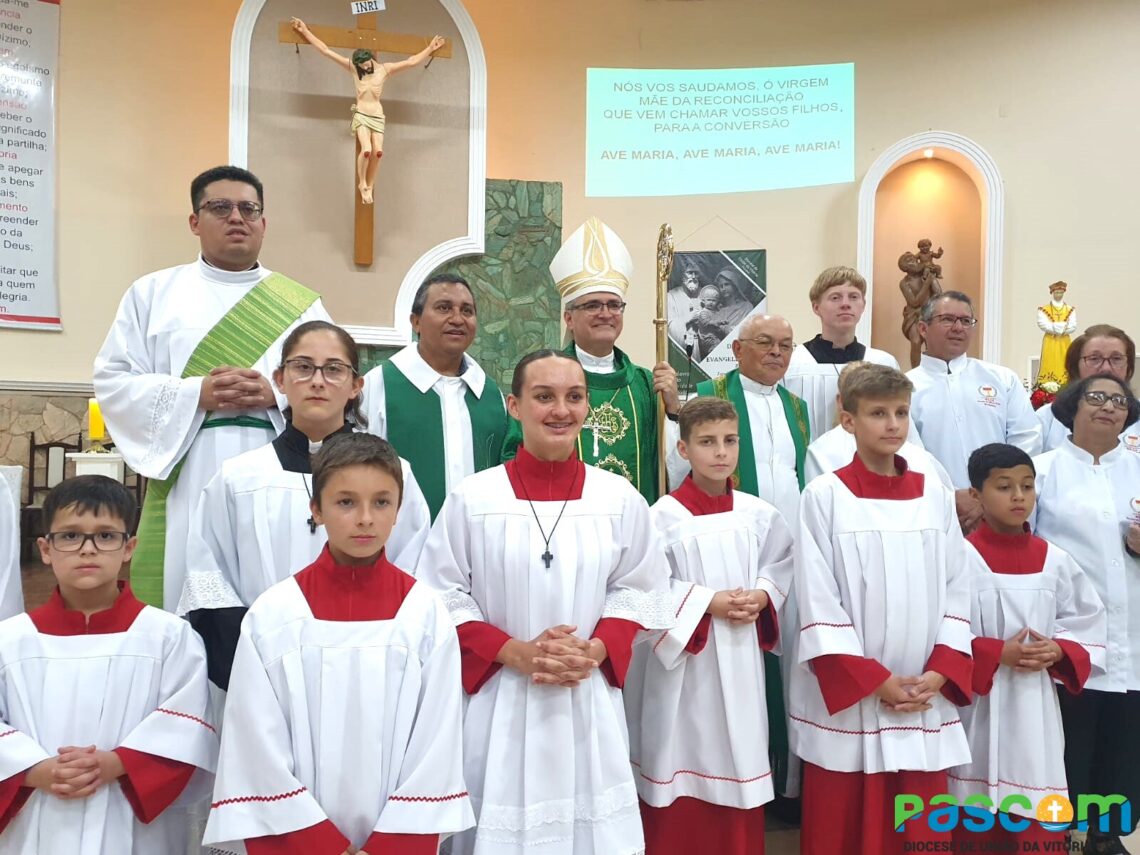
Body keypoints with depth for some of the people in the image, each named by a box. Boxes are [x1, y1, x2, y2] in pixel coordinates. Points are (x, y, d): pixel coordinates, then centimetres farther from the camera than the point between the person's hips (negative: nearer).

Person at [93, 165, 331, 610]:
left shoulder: (300, 302, 12)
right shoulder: (153, 292, 12)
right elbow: (113, 380, 4)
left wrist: (277, 396, -12)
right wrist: (195, 394, -10)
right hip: (186, 476, 0)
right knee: (183, 586, -1)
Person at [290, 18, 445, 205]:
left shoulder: (385, 69, 3)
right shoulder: (353, 67, 2)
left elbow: (411, 62, 5)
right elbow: (325, 51, 3)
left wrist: (429, 49, 4)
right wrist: (305, 31, 3)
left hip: (377, 115, 2)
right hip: (361, 114, -2)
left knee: (378, 151, -14)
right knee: (366, 150, -23)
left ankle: (369, 185, 4)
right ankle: (362, 184, -3)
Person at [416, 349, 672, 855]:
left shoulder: (619, 498, 1)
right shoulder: (472, 498, -6)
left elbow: (637, 589, 5)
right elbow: (443, 596, -4)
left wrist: (593, 651, -11)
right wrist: (516, 653, -14)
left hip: (590, 699, 2)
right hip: (499, 699, -1)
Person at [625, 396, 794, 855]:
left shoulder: (759, 514, 1)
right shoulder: (665, 515, -12)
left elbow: (783, 566, 13)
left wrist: (762, 597, -7)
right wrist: (708, 602, -18)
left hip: (741, 661, 4)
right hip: (683, 662, -4)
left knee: (740, 761, 14)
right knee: (683, 763, 6)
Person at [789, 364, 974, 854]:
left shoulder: (936, 496, 7)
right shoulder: (825, 496, -6)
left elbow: (956, 590, 6)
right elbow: (816, 600, -8)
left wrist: (939, 674, -5)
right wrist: (873, 680, -11)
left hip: (925, 698, 4)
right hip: (846, 697, -3)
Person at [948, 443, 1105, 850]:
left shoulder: (1055, 561, 4)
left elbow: (1089, 622, 11)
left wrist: (1057, 652, -7)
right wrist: (996, 654, -19)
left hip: (1037, 710, 4)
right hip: (977, 707, -3)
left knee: (1040, 825, 9)